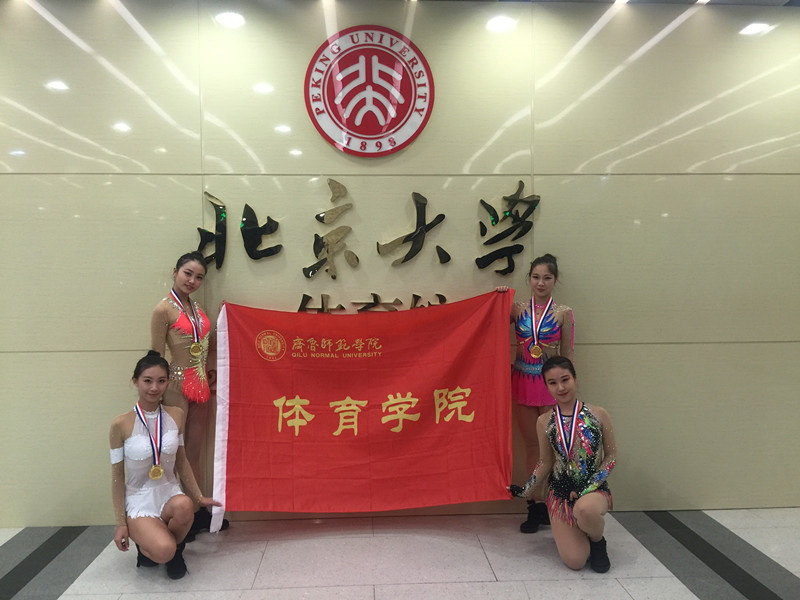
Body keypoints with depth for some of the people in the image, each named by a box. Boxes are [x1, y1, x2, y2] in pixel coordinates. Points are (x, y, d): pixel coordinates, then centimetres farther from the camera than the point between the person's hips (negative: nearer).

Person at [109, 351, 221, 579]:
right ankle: (145, 543, 11)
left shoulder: (175, 415, 0)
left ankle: (176, 551, 0)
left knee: (184, 506, -34)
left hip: (169, 493, 3)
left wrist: (198, 497, 9)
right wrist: (121, 523, -2)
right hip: (139, 500, -3)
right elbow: (117, 475, -4)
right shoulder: (121, 424, -10)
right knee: (163, 551, -27)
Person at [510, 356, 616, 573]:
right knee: (575, 561, -11)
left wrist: (587, 490, -12)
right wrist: (526, 491, -2)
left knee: (585, 509, -39)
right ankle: (577, 534, 27)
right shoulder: (545, 422, -2)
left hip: (595, 489, -1)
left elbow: (611, 456, -2)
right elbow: (545, 463, 7)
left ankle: (598, 541, -1)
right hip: (560, 492, 2)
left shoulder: (598, 415, -6)